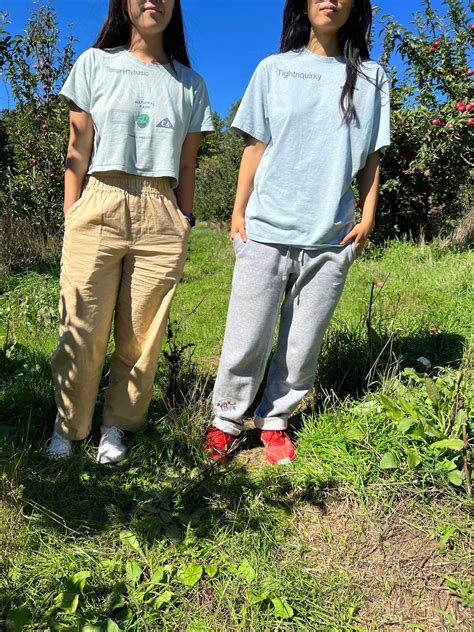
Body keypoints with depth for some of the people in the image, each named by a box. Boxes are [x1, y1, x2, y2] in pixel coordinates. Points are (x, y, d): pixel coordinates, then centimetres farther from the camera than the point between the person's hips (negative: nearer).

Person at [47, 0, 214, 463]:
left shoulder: (190, 83, 16)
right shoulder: (95, 63, 11)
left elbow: (187, 166, 14)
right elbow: (78, 148, 6)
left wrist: (183, 225, 9)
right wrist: (71, 219, 0)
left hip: (160, 216, 2)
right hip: (99, 207, -1)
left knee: (141, 335, 1)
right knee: (83, 331, -1)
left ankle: (116, 426, 18)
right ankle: (67, 426, 18)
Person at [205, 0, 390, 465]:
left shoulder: (371, 77, 13)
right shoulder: (274, 69, 10)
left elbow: (371, 157, 12)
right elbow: (256, 147, 8)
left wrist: (367, 218, 2)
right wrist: (238, 213, 2)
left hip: (330, 238, 2)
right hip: (266, 230, -1)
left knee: (303, 347, 5)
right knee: (247, 340, -1)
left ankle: (274, 422, 24)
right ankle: (226, 421, 20)